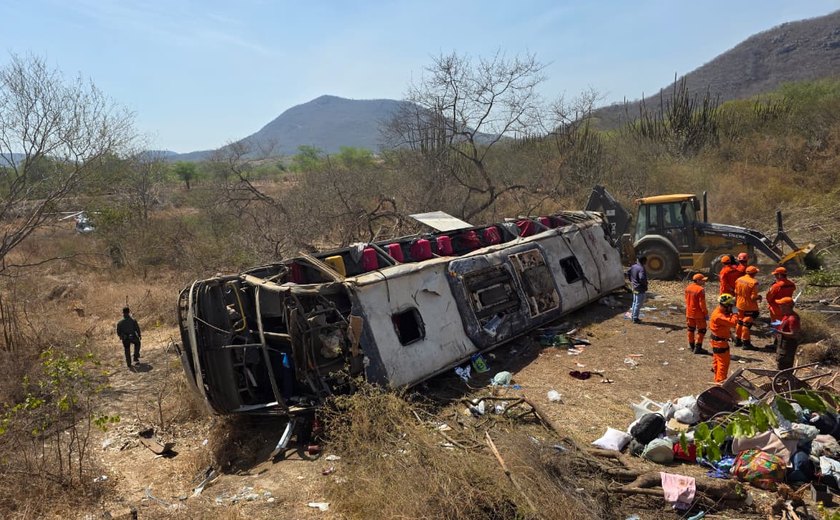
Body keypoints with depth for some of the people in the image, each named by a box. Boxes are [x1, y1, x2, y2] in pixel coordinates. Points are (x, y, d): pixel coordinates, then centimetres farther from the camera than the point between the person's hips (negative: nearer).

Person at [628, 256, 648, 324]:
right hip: (640, 289, -9)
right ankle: (635, 318, 6)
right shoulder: (641, 269, -24)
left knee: (635, 302, 21)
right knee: (638, 304, 1)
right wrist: (645, 283, -18)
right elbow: (642, 278, -36)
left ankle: (633, 315, 31)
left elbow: (628, 273, 16)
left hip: (634, 287, 9)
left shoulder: (633, 266, 3)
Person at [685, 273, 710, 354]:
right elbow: (702, 303, -19)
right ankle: (698, 347, 1)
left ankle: (691, 346, 26)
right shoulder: (700, 289, -20)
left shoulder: (688, 288, 5)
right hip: (698, 314, -8)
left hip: (689, 313, 8)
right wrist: (706, 313, -11)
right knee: (701, 330, 2)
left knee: (691, 329, 17)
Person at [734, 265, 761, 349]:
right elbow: (753, 297, -21)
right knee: (747, 324, 2)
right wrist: (759, 297, -1)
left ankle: (738, 340, 27)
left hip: (740, 305, 6)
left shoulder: (739, 280, 0)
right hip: (750, 307, -6)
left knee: (740, 322, 18)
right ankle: (746, 342, 8)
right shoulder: (754, 282, -21)